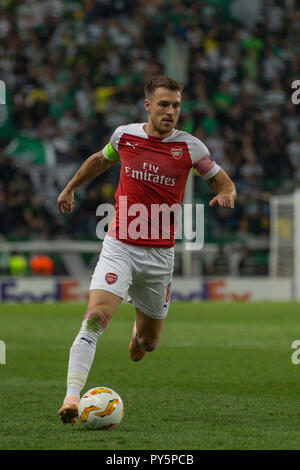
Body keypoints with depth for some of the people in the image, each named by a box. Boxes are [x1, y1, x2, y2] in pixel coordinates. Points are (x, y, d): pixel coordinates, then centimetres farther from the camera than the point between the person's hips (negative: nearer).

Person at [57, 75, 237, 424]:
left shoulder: (189, 146, -4)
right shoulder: (124, 135, 1)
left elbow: (225, 184, 6)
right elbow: (101, 160, 24)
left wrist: (226, 196, -18)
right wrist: (70, 188, 32)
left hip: (160, 254, 1)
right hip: (119, 247, -1)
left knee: (148, 343, 13)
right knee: (95, 317, -23)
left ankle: (140, 328, 52)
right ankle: (72, 397, -26)